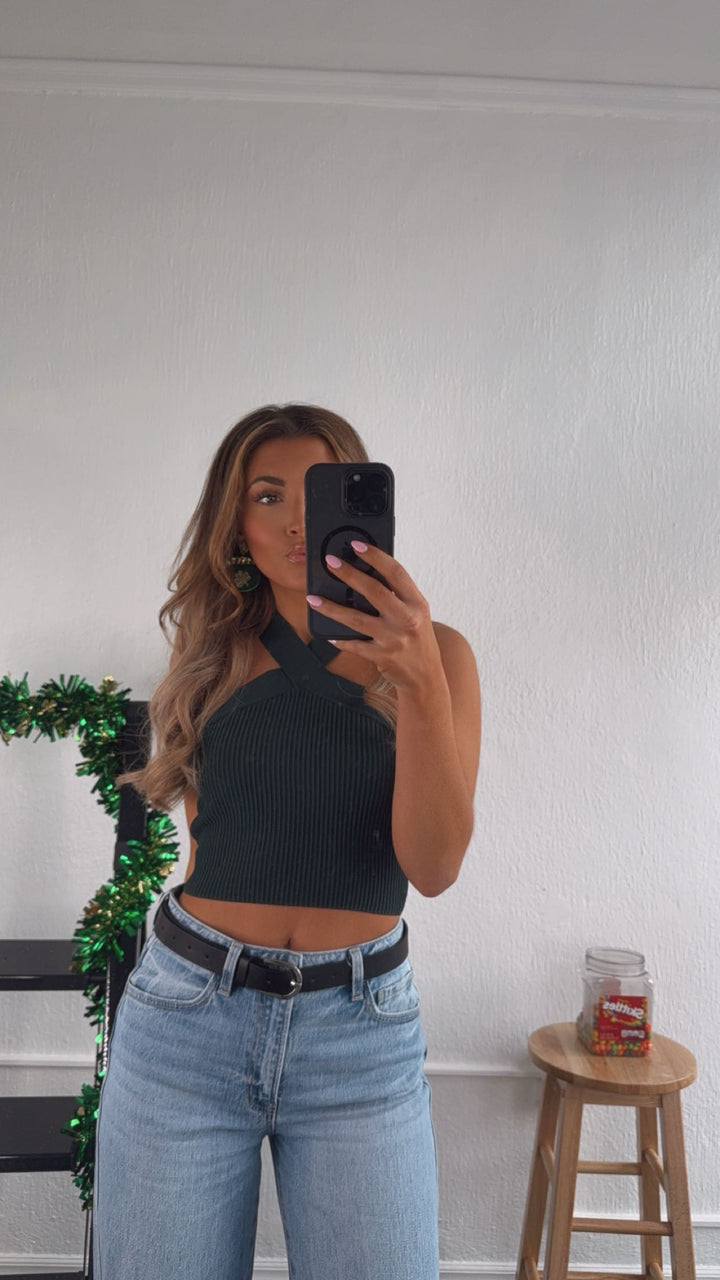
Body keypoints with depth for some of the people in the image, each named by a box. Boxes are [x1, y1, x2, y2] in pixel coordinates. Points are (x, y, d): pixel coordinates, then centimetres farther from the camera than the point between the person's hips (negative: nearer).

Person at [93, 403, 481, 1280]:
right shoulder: (213, 649, 5)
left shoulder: (431, 652, -2)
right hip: (188, 1016, 2)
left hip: (360, 1028, -1)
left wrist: (419, 680, -24)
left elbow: (433, 866, -13)